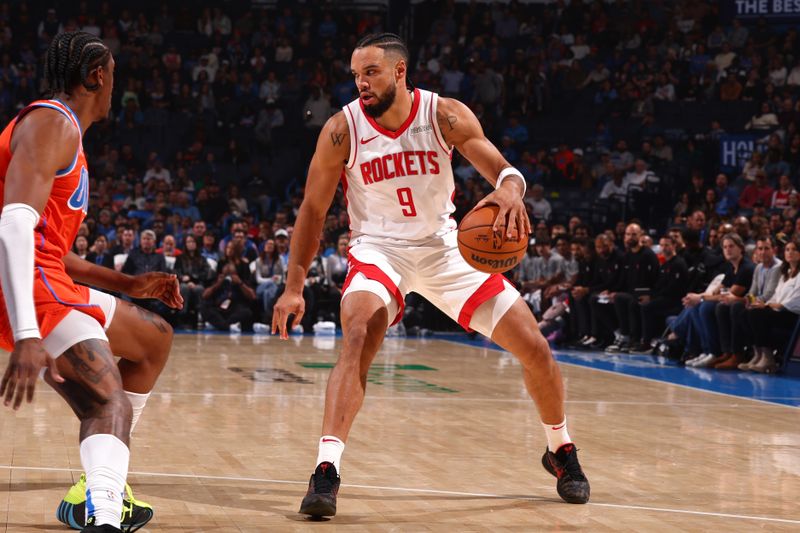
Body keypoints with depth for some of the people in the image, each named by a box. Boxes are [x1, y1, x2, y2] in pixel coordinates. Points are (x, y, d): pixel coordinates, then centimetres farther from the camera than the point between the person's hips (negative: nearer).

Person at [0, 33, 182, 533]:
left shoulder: (61, 131, 23)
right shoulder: (52, 124, -10)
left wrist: (128, 284, 27)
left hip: (48, 281, 10)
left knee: (155, 338, 25)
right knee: (110, 402, -26)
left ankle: (97, 491, 21)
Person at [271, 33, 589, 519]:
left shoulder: (446, 115, -13)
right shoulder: (342, 130, -14)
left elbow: (503, 169, -14)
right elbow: (313, 210, -5)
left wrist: (510, 191, -40)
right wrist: (294, 289, -9)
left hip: (445, 247, 2)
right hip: (379, 249, -2)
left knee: (534, 347, -1)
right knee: (358, 337, -33)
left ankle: (561, 451, 24)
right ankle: (327, 471, -36)